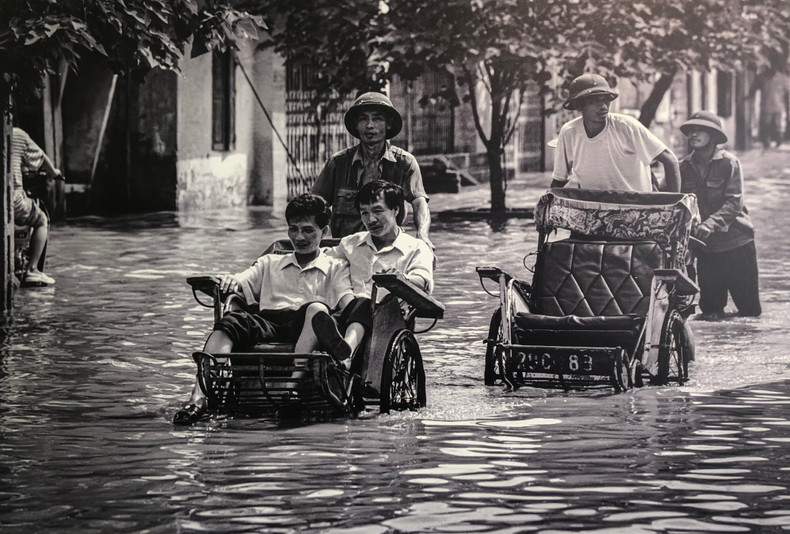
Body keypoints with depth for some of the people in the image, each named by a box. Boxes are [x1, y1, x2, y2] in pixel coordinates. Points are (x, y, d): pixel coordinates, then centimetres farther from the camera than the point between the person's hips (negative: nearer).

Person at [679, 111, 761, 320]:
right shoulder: (684, 167, 4)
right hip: (706, 244, 3)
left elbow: (734, 202, -15)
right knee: (711, 306, 3)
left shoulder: (729, 163, -7)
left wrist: (711, 223, -30)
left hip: (736, 240, -3)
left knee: (750, 308, 2)